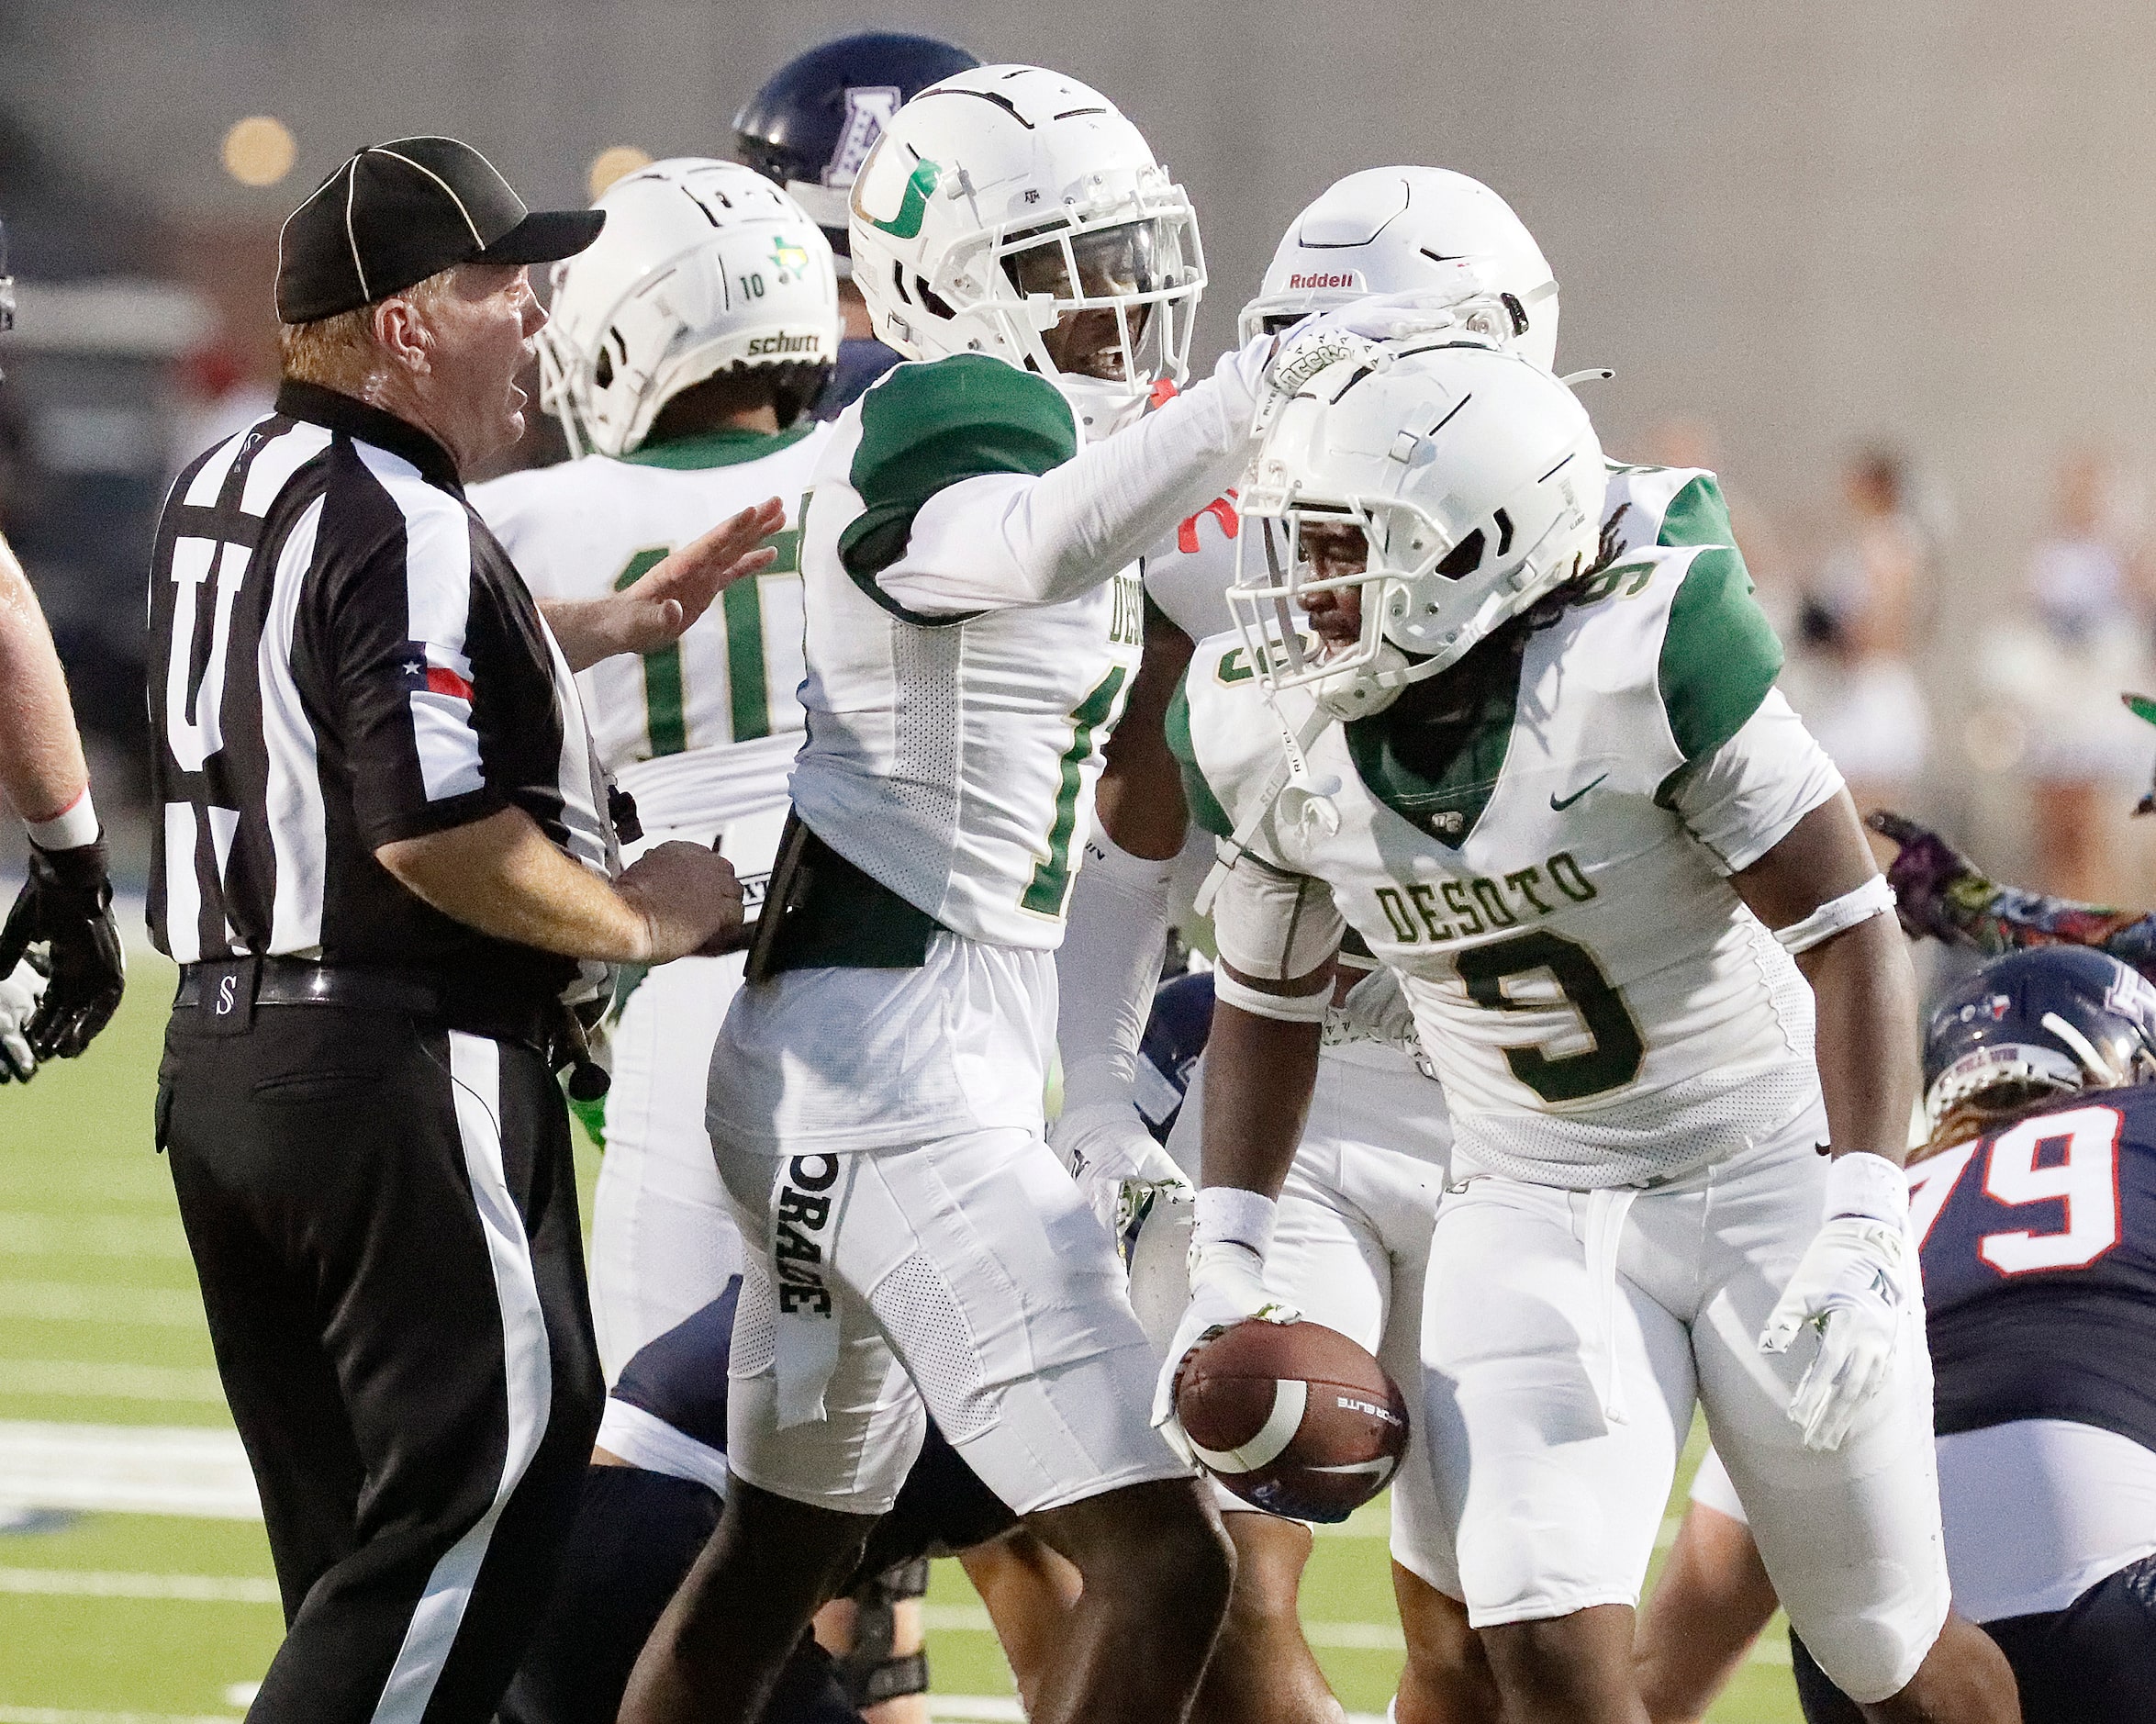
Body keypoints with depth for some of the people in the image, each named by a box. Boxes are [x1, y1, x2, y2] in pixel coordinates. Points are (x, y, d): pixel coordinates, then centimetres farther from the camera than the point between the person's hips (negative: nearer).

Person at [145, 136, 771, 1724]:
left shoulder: (225, 492, 13)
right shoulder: (405, 534, -16)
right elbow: (430, 831, -24)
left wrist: (619, 625, 31)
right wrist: (636, 919, -10)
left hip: (223, 1056, 10)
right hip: (403, 1072, -10)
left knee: (357, 1542, 15)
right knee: (479, 1493, -3)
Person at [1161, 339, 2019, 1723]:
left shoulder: (1645, 657, -25)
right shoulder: (1269, 740, -8)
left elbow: (1848, 932, -20)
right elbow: (1269, 1000, 10)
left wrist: (1866, 1227, -27)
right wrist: (1229, 1265, 5)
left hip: (1773, 1182, -3)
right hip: (1535, 1213, 3)